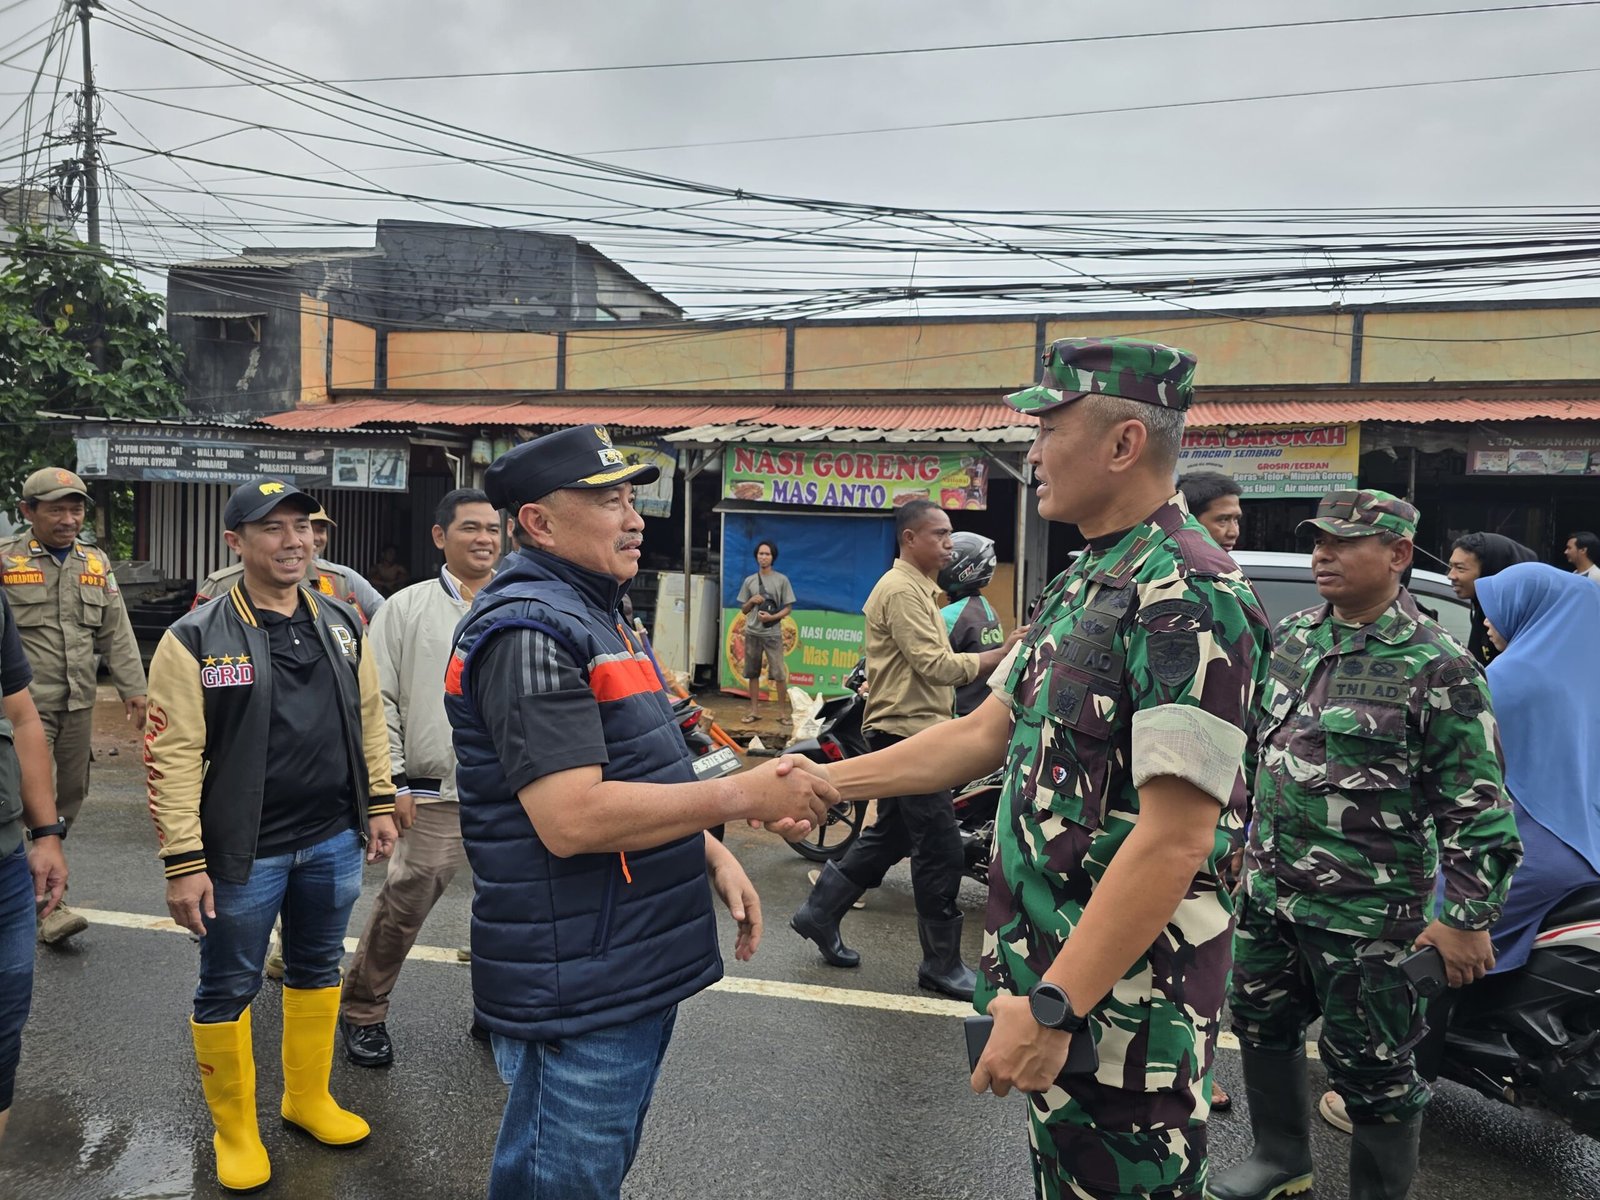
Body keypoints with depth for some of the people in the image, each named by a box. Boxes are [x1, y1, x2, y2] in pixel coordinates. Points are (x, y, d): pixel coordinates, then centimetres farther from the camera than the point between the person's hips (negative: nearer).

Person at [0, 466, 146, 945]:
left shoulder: (96, 562, 12)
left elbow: (117, 633, 13)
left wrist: (133, 688, 7)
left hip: (79, 704, 5)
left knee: (70, 796, 11)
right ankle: (47, 907, -5)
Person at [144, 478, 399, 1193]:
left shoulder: (342, 625, 4)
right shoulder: (195, 640, -11)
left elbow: (369, 717, 12)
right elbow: (172, 756, -13)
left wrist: (379, 802, 11)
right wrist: (183, 862, -14)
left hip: (333, 840, 5)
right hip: (244, 852, -4)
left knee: (317, 971, 19)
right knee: (227, 991, 10)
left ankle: (308, 1099, 39)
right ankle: (234, 1130, 31)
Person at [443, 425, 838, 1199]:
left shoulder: (593, 615, 13)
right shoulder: (528, 630, -20)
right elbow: (573, 818, -29)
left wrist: (711, 855, 6)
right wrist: (743, 796, -21)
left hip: (634, 975, 10)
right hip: (576, 995, -10)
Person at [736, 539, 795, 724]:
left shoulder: (782, 580, 1)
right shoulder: (749, 580, 9)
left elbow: (788, 608, 0)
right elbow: (743, 610, 14)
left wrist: (772, 617, -16)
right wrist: (752, 601, -7)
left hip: (773, 633, -3)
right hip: (752, 633, 3)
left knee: (779, 674, -6)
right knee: (753, 673, 9)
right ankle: (755, 710, 17)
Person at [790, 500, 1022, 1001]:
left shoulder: (917, 588, 19)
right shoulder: (903, 590, -15)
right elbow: (935, 666, -23)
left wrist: (997, 654, 7)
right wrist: (998, 656, -21)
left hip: (910, 732, 11)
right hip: (908, 733, -11)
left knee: (888, 836, 18)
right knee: (940, 850, -4)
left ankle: (819, 913, 27)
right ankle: (941, 964, 8)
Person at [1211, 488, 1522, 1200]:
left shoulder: (1436, 668, -14)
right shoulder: (1292, 637, 6)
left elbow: (1476, 807, -14)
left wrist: (1468, 919, -15)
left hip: (1366, 911, -7)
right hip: (1268, 888, 7)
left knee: (1371, 1068, 6)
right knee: (1261, 1024, 21)